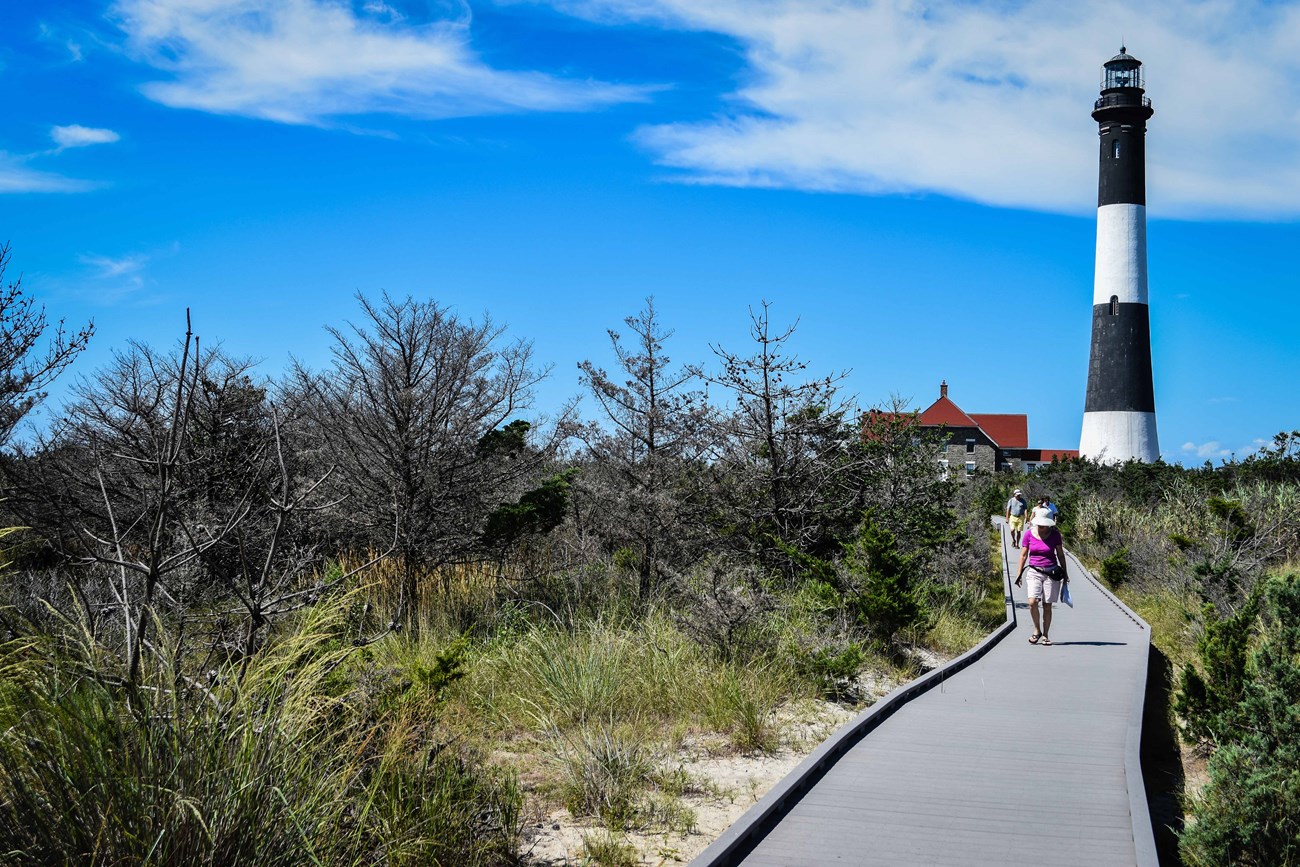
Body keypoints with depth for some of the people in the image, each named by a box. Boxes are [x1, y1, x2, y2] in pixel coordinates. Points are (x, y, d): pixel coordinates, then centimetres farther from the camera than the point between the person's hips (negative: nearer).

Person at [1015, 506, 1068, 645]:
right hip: (1034, 572, 0)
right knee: (1032, 602, -16)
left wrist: (1065, 572, 13)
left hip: (1051, 573, 0)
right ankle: (1037, 630, 4)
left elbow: (1060, 554, 9)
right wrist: (1019, 573, 5)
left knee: (1047, 606, 1)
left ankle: (1045, 635, 11)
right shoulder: (1029, 534, -1)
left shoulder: (1055, 535, -1)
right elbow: (1023, 555, 6)